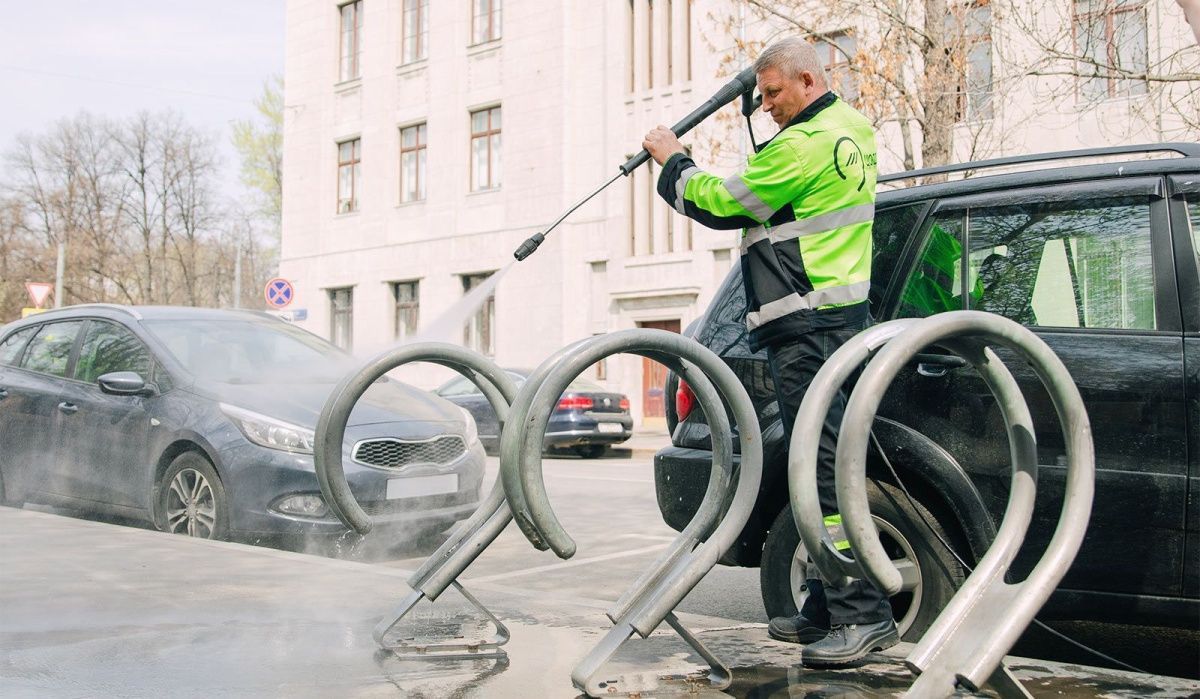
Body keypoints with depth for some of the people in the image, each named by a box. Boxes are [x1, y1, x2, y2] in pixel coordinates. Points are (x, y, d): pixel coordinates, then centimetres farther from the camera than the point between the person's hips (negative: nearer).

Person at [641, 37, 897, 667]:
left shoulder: (804, 144, -14)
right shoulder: (852, 130, 18)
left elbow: (720, 204, -6)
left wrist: (672, 161, 10)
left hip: (808, 328, -11)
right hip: (835, 318, 11)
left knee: (824, 469, -11)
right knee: (819, 465, 12)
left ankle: (863, 615, -9)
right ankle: (825, 611, 18)